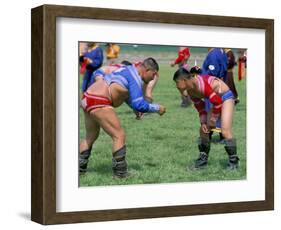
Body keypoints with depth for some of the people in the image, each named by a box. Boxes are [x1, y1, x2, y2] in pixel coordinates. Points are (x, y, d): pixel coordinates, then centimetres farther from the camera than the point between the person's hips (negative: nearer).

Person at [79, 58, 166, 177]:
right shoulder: (135, 78, -12)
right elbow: (139, 105, -19)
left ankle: (79, 167, 28)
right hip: (98, 103, -10)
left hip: (88, 99, 10)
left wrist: (135, 108, 27)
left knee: (91, 136, 22)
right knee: (119, 135, -5)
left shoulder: (129, 70, 18)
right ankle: (120, 172, -2)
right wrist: (157, 108, -6)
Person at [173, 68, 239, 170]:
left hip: (225, 97, -9)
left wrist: (213, 120, -15)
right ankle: (203, 158, 17)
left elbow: (218, 102, -27)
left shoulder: (201, 84, -30)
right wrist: (203, 122, -3)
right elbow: (200, 107, 8)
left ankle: (233, 161, -5)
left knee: (225, 131, -18)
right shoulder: (191, 91, -2)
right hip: (217, 99, 9)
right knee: (204, 130, 6)